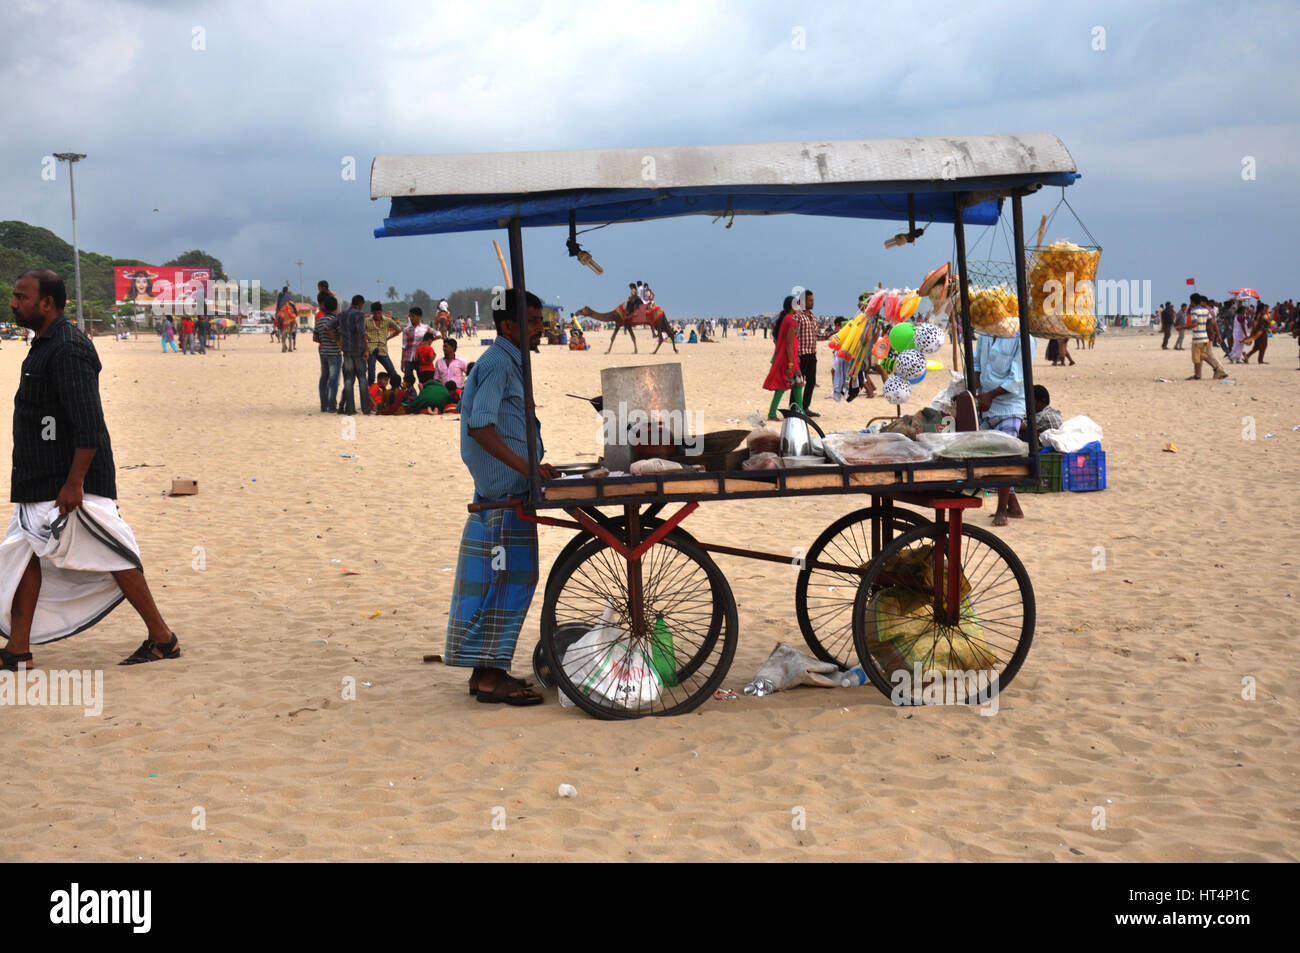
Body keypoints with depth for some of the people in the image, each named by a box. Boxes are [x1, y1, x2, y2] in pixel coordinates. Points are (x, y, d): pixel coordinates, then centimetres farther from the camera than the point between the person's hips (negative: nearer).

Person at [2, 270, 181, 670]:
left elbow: (88, 425, -24)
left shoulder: (67, 350, -19)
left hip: (70, 482, -10)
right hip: (41, 481, 10)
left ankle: (162, 639, 7)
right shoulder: (45, 345, 13)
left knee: (110, 557, -3)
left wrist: (74, 483, -26)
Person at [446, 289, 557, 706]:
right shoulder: (497, 363, -13)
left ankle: (486, 671, 18)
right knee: (508, 578, -8)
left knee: (499, 579, 12)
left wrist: (533, 467, 20)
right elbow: (480, 426, -24)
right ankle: (491, 676, -5)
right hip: (504, 493, -10)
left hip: (501, 492, 10)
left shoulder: (508, 362, 18)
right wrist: (525, 466, -28)